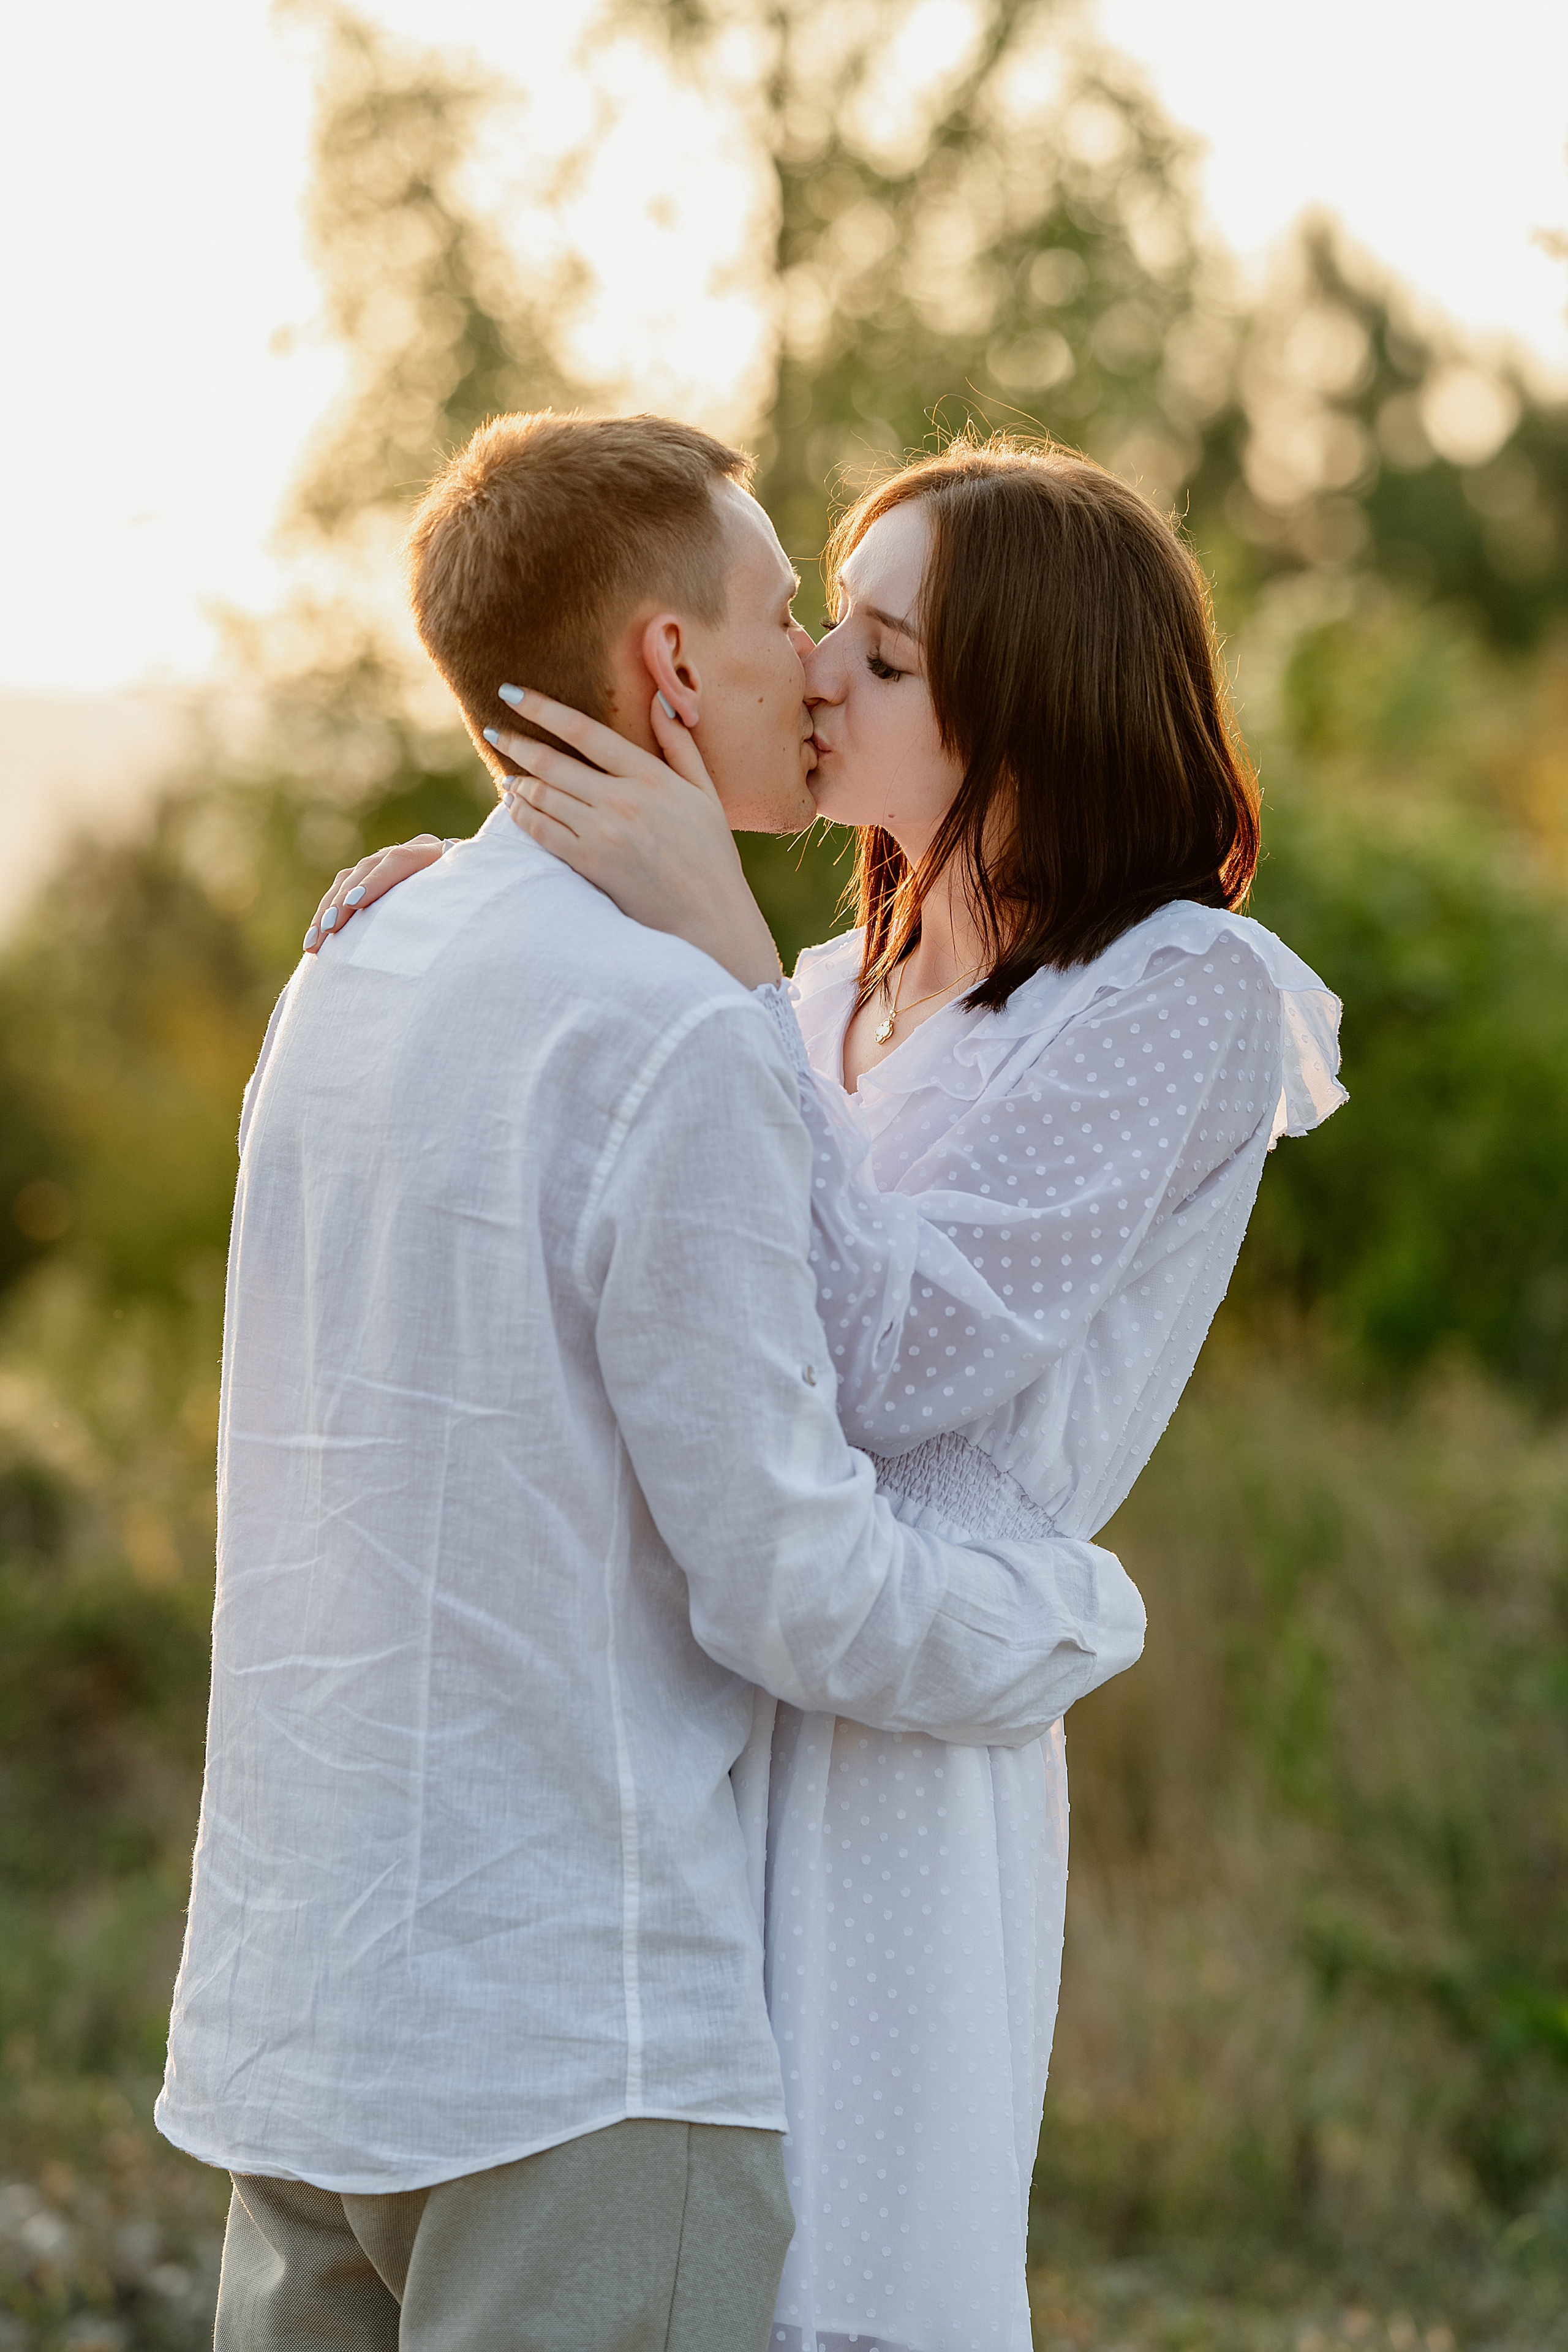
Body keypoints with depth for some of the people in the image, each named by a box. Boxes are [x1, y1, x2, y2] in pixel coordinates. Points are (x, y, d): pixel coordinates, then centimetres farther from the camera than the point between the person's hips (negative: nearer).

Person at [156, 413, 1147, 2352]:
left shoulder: (346, 980, 11)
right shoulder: (676, 1042, -15)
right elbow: (789, 1584, -15)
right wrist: (1080, 1614, 4)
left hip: (296, 2007, 8)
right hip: (578, 2033, -8)